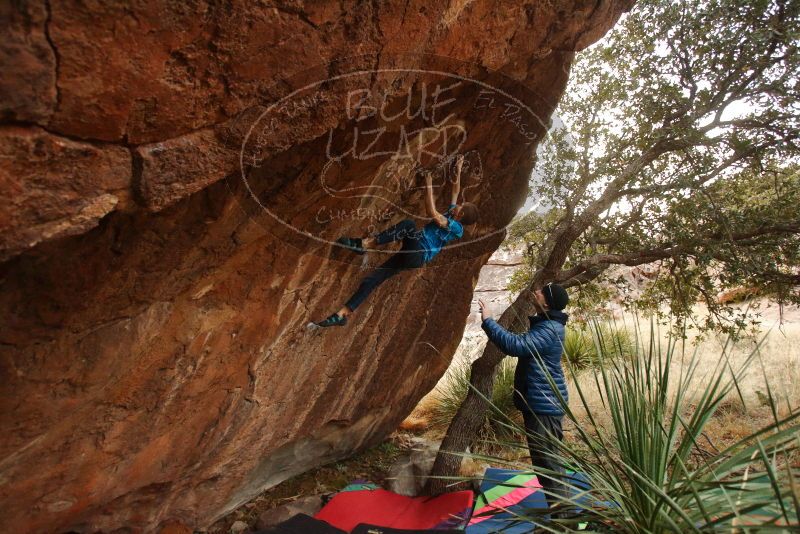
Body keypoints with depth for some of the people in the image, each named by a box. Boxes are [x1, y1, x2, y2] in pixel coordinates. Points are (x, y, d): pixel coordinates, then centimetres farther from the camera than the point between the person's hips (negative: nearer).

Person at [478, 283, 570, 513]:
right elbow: (523, 345, 25)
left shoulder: (549, 330, -22)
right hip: (540, 402, 11)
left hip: (544, 404, -11)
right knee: (544, 460, 20)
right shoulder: (545, 324, 12)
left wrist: (488, 321, -24)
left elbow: (515, 345, -32)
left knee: (547, 461, -3)